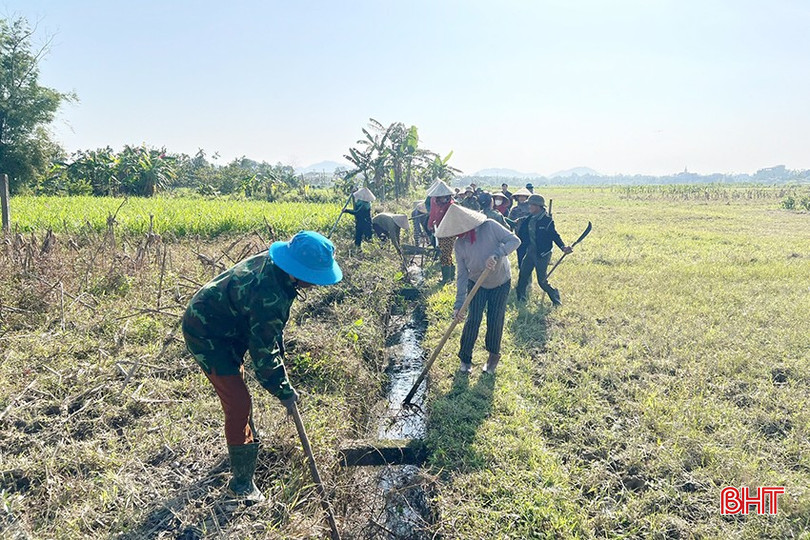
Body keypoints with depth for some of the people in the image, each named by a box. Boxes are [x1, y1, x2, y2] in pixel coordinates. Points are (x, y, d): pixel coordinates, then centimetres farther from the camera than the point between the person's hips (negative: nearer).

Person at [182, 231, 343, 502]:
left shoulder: (274, 264, -11)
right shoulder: (269, 296, -38)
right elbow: (263, 351, -27)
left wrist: (279, 356, 10)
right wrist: (284, 391, -15)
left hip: (226, 325, 10)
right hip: (205, 334, -10)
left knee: (236, 385, 28)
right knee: (239, 403, -10)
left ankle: (247, 439, 53)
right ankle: (241, 482, 5)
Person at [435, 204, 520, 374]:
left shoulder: (490, 227, -26)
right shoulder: (459, 245, -18)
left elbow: (515, 240, -25)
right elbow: (462, 275, -14)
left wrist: (496, 254, -42)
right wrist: (458, 304, -18)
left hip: (501, 282, -1)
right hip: (476, 284, 1)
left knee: (495, 321, 4)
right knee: (473, 320, -4)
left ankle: (493, 355, 28)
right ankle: (465, 358, 14)